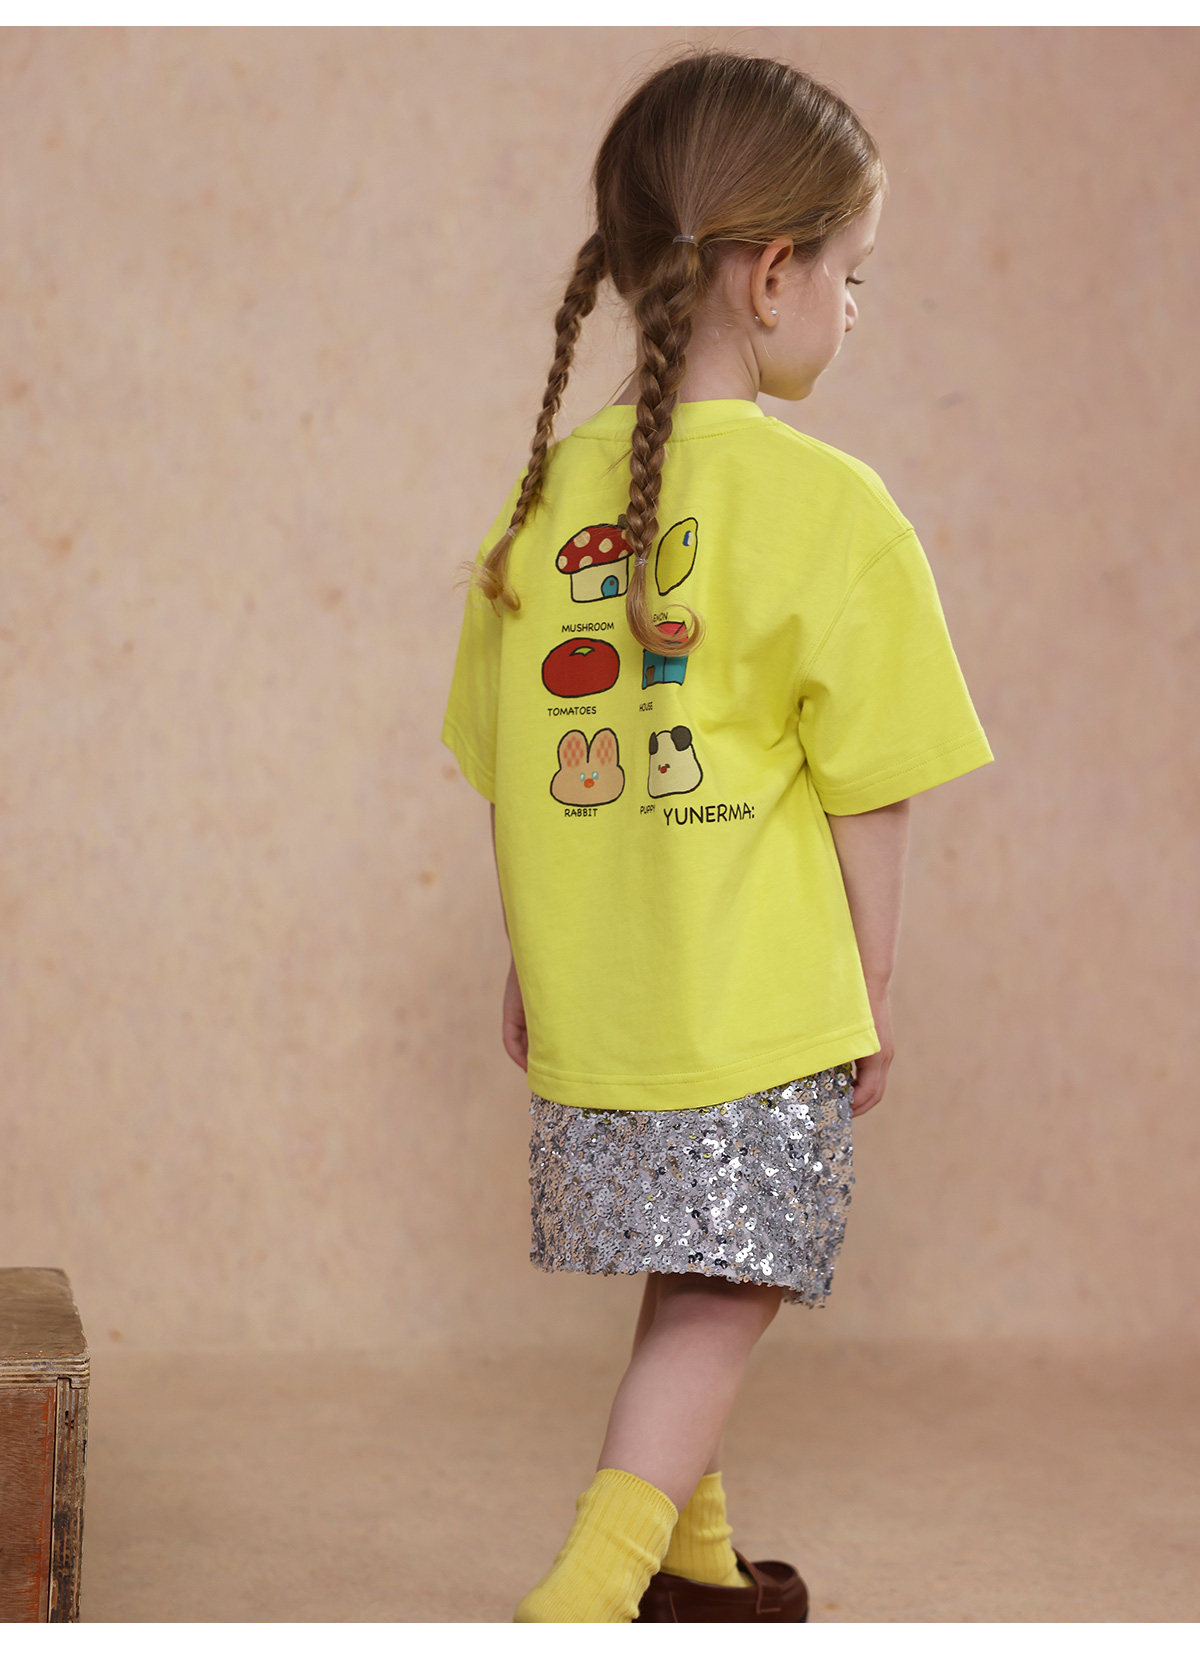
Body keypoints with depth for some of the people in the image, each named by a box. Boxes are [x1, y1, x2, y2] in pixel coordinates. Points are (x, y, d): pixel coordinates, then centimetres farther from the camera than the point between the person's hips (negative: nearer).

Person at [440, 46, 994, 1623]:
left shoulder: (541, 498, 1)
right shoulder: (828, 506, -13)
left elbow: (505, 770, 8)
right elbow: (868, 790, -9)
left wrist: (533, 965, 19)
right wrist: (873, 986, 4)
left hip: (591, 1001, 6)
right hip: (759, 1006, -6)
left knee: (689, 1284, 21)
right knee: (721, 1302, 4)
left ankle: (696, 1563, 36)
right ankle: (584, 1595, -4)